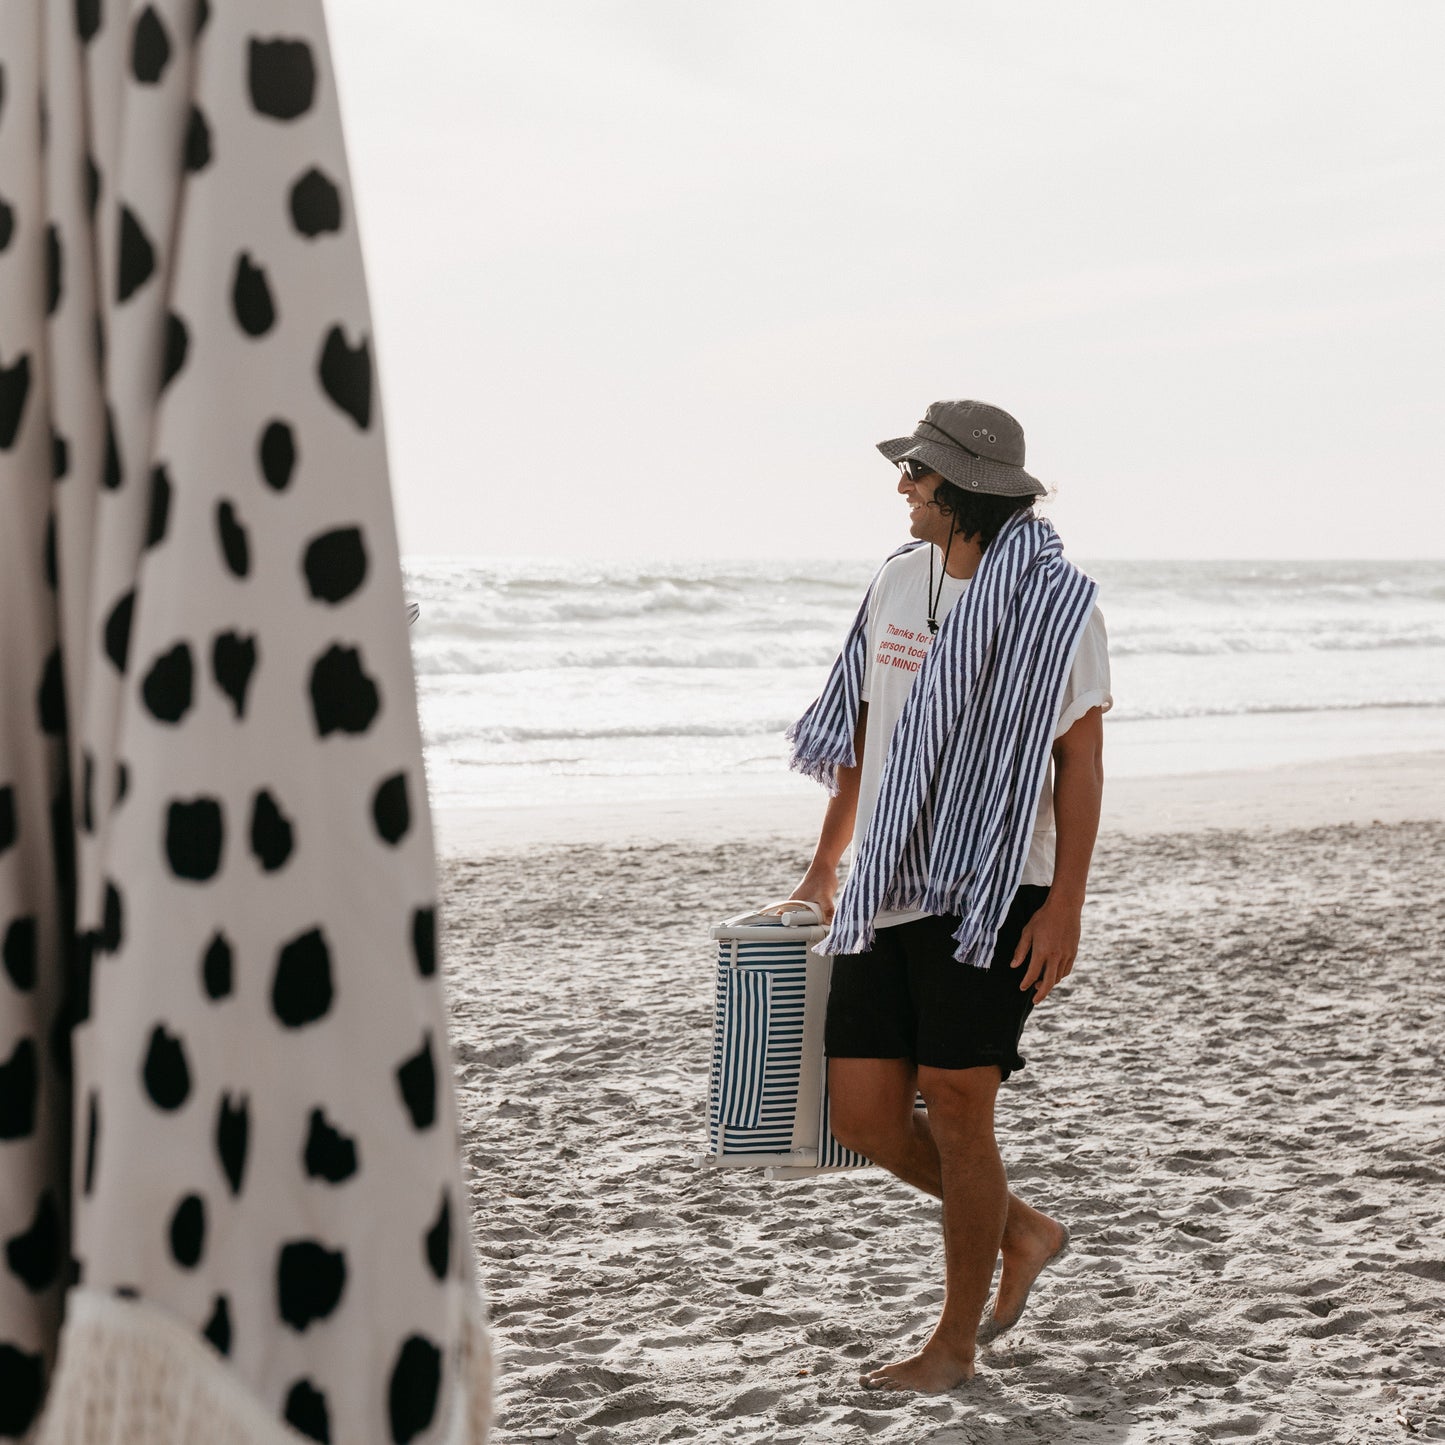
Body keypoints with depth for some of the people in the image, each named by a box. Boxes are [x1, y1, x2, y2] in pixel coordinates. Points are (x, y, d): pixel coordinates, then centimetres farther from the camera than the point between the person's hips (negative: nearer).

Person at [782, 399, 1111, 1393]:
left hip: (992, 895, -7)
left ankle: (957, 1343, 15)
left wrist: (1065, 906, -15)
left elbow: (1081, 762, -8)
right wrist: (827, 865, 23)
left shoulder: (1056, 603, -8)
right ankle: (1022, 1231, 27)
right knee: (862, 1113, 3)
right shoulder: (898, 583, 11)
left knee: (956, 1113, -2)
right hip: (887, 894, 7)